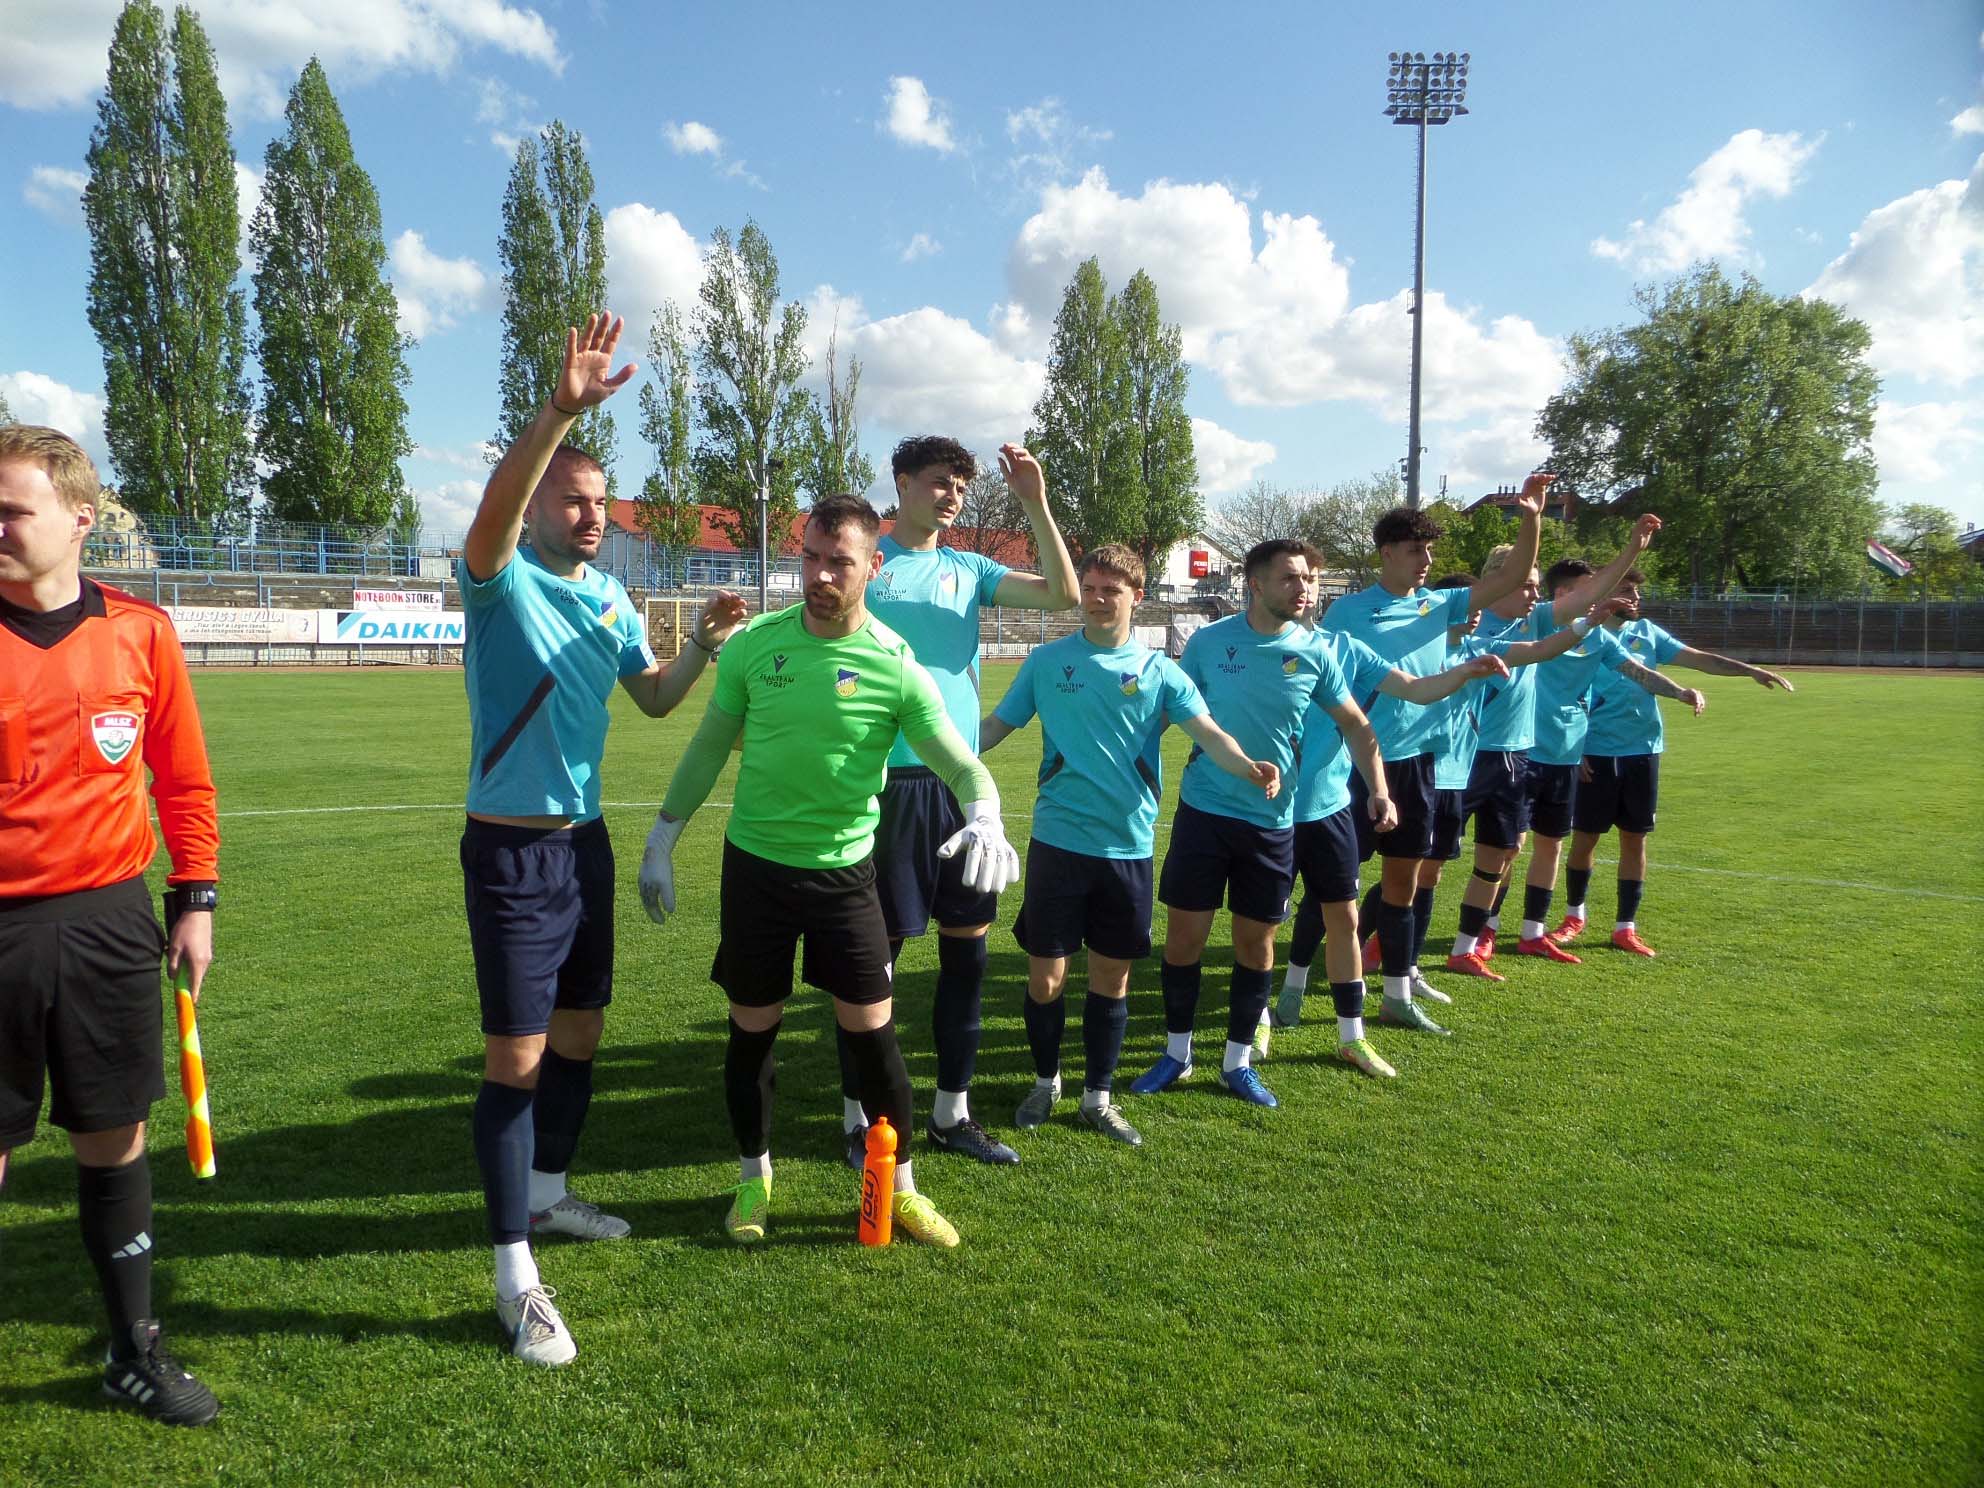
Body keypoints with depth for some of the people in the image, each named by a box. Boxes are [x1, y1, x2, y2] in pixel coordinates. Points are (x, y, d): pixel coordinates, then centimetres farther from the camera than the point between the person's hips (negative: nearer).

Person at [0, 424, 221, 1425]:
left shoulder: (140, 632, -1)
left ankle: (136, 1352, 28)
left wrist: (196, 900, 7)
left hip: (108, 924, 1)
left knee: (114, 1140, 12)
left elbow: (183, 778, 7)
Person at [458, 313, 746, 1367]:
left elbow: (655, 699, 17)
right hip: (512, 847, -7)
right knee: (517, 1052, -5)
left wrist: (702, 645, -2)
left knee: (579, 1028, 18)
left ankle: (546, 1195, 38)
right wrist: (562, 408, -45)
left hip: (585, 838, 7)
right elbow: (493, 511, -33)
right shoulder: (503, 580, -10)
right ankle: (515, 1277, 4)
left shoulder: (609, 596, 9)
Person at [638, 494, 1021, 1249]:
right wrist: (662, 839, 8)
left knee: (873, 1032, 3)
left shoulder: (894, 665, -12)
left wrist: (985, 819, -33)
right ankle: (754, 1178, 33)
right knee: (752, 1030, 12)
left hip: (842, 871, -2)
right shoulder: (755, 643, -4)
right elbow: (709, 747, 7)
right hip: (754, 864, 2)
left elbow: (962, 766, -11)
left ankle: (899, 1186, 23)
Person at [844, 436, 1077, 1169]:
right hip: (888, 781, -5)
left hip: (959, 780, 5)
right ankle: (858, 1118, 18)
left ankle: (952, 1113, 24)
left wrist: (1035, 503, -6)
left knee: (967, 948, 10)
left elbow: (1063, 596, 3)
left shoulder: (968, 569, 12)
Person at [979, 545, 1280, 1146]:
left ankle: (1097, 1099, 26)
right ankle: (1046, 1083, 28)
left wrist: (1249, 768, -30)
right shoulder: (1047, 661, 3)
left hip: (1129, 845, 1)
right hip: (1058, 841, -1)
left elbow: (1209, 732, -10)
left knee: (1112, 976, 9)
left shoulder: (1159, 670, 2)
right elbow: (997, 725, 8)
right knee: (1045, 975, 3)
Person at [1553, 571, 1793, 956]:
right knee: (1584, 838, 3)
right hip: (1596, 754, -4)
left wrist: (1750, 670, -6)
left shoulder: (1646, 632, 9)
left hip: (1642, 751, 4)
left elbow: (1699, 658, 6)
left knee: (1635, 840, 5)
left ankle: (1626, 927, 14)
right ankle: (1574, 917, 23)